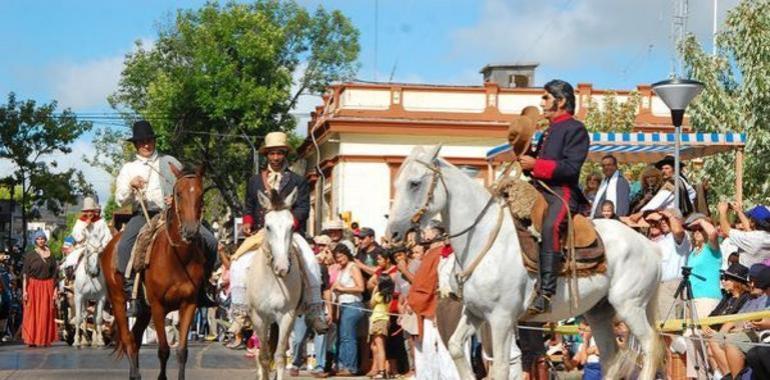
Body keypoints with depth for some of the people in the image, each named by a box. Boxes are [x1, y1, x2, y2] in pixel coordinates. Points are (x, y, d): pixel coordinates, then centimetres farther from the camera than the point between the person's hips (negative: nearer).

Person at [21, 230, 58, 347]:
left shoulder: (50, 255, 8)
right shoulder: (30, 255, 1)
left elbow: (55, 275, 8)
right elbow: (25, 274, -3)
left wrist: (55, 289, 0)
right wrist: (24, 290, -10)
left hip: (47, 286, 2)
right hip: (33, 286, -2)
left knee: (46, 314, 2)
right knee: (32, 313, -2)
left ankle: (45, 339, 8)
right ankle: (31, 339, 3)